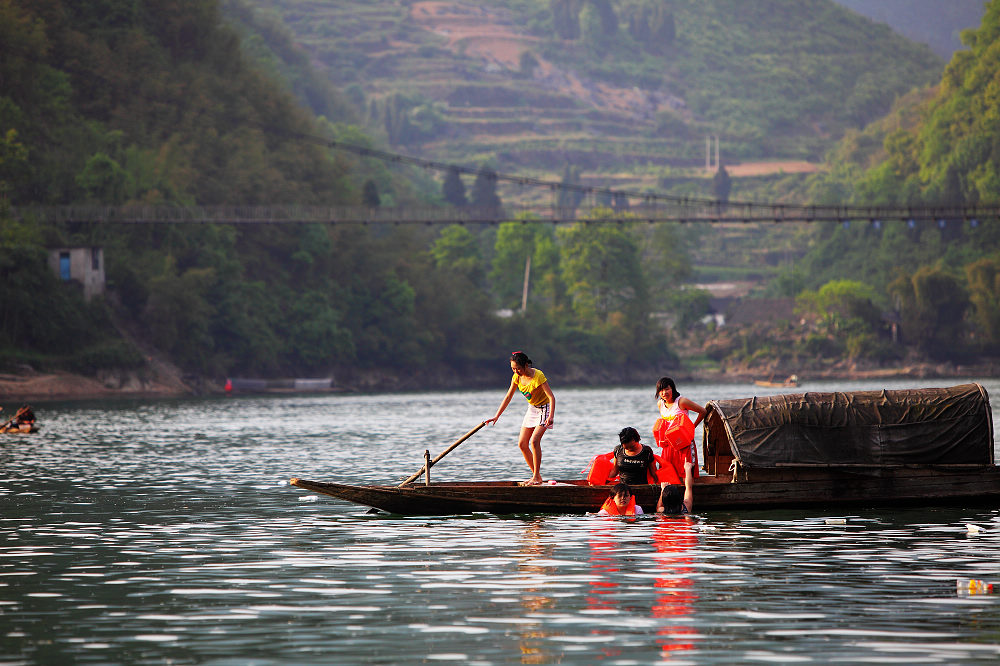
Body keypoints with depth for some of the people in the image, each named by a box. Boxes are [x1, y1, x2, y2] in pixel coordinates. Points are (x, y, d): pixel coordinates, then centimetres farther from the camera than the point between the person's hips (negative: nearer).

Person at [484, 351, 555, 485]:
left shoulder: (538, 376, -26)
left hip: (544, 408, -7)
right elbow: (508, 397, 5)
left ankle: (536, 477, -14)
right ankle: (536, 476, 12)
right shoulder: (517, 377, -6)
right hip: (532, 409, 7)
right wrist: (496, 416, 3)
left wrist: (551, 416, -41)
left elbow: (551, 397, -29)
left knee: (534, 441, -22)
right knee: (522, 444, 1)